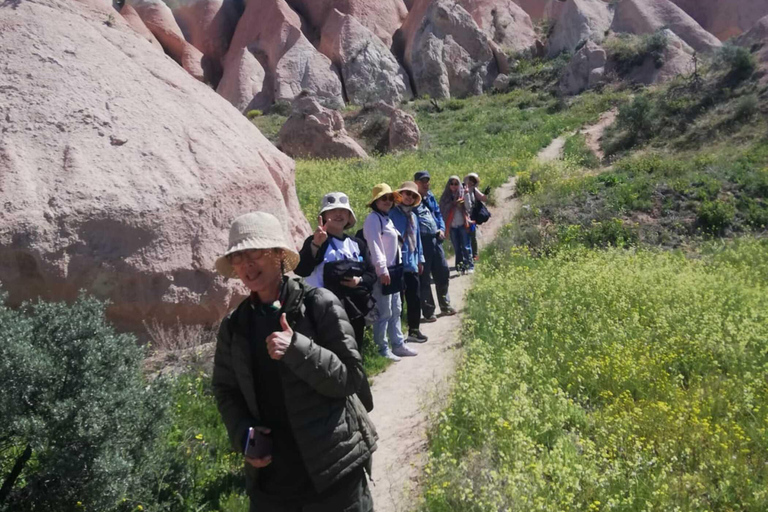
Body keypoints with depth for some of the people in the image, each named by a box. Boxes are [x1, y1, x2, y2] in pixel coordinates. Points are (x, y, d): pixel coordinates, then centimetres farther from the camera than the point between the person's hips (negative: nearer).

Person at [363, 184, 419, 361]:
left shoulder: (387, 218, 18)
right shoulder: (373, 219, -12)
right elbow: (374, 246, -21)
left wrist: (397, 266, 17)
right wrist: (382, 269, -27)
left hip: (394, 269, 10)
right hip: (382, 272, -10)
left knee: (396, 310, 16)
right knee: (384, 313, -5)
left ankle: (398, 344, 26)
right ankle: (383, 349, 4)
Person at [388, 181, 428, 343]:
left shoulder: (413, 215, 17)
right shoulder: (392, 213, -7)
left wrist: (420, 259, 19)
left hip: (412, 263, 7)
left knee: (415, 298, 12)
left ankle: (414, 329, 24)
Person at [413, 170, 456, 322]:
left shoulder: (430, 196, 13)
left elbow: (438, 214, 22)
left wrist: (442, 229, 5)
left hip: (435, 240, 7)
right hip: (421, 242, -7)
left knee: (443, 272, 14)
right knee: (424, 278, 1)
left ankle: (445, 306, 30)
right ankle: (428, 312, 10)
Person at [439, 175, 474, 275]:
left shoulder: (463, 194, 3)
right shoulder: (445, 196, 7)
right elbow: (443, 210, 5)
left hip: (463, 225, -2)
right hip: (452, 226, 2)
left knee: (466, 247, -4)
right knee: (457, 248, 6)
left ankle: (470, 266, 1)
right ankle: (460, 267, 12)